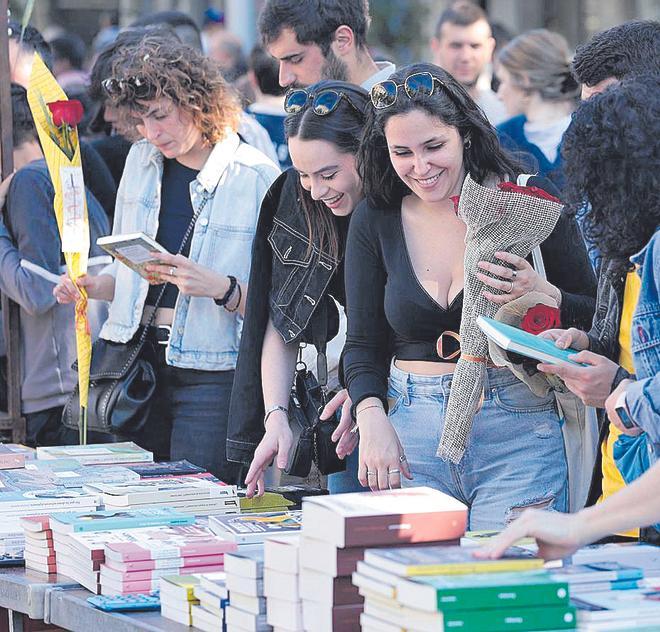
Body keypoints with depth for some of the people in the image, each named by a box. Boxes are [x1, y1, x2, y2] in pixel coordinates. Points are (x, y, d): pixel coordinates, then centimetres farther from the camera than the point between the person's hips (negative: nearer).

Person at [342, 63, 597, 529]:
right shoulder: (376, 220, 5)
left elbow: (597, 319, 2)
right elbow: (363, 345, 8)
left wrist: (542, 295, -17)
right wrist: (372, 419, -9)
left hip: (517, 433, -2)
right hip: (412, 438, 2)